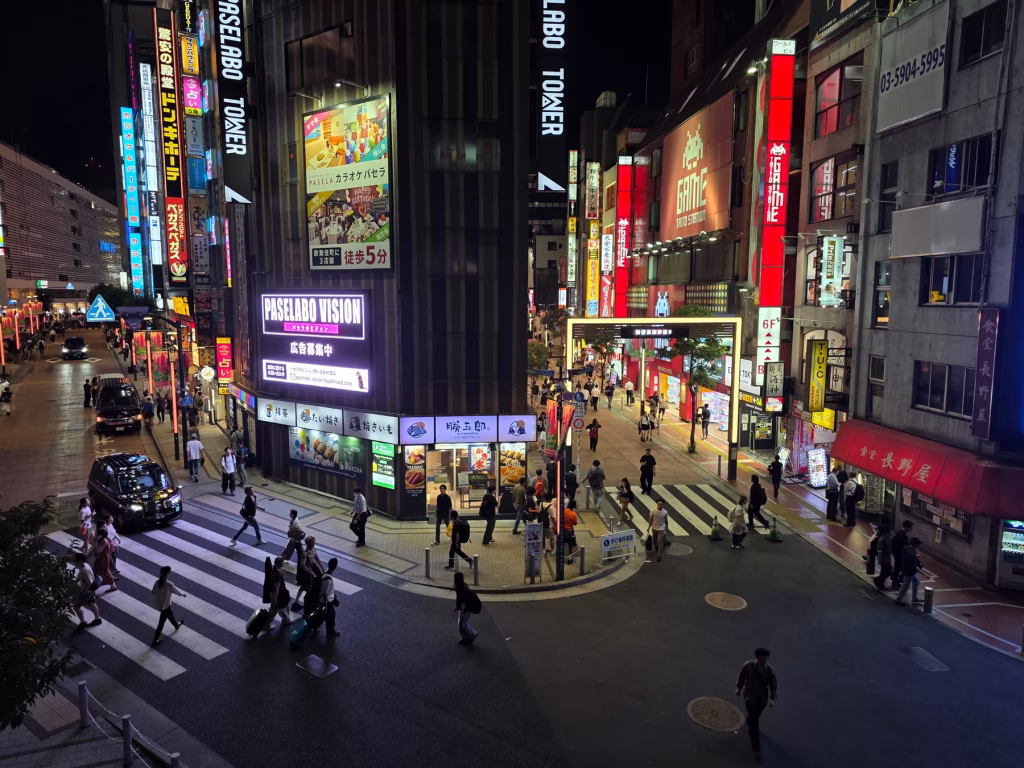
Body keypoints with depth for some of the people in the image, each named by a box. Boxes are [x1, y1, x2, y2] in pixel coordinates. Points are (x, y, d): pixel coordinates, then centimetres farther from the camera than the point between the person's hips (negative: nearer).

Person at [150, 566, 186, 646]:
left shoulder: (158, 581, -12)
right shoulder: (169, 584, -30)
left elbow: (154, 592, -2)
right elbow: (175, 591, -13)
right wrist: (182, 594, 6)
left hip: (158, 604, 7)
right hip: (164, 606, -7)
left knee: (169, 614, 33)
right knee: (161, 623, 10)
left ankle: (176, 625, 59)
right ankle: (154, 641, 20)